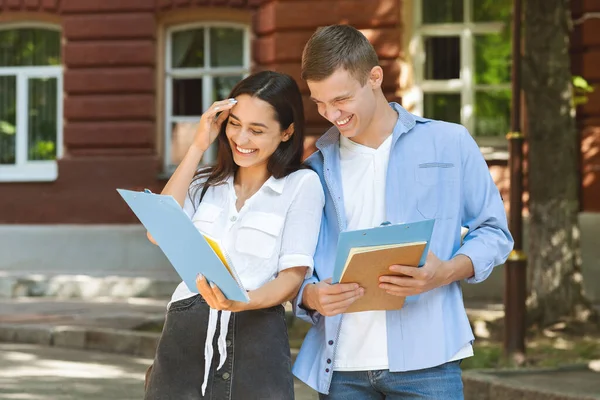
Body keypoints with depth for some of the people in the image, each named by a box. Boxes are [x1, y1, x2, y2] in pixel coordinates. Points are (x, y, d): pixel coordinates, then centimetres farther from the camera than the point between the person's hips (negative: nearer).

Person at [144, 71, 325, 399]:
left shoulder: (303, 185, 4)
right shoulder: (205, 183, 16)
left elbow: (292, 277, -4)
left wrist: (243, 301, -25)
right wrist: (198, 146, 2)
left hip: (257, 339, -3)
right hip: (185, 338, 3)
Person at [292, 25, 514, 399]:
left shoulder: (450, 143, 5)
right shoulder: (317, 168, 12)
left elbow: (494, 232, 6)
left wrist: (448, 271, -13)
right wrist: (311, 295, -12)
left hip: (425, 359, -2)